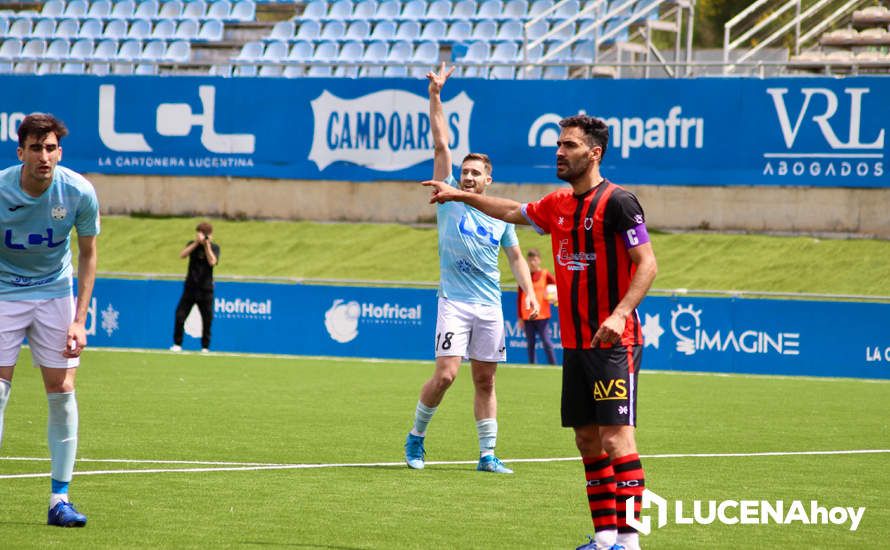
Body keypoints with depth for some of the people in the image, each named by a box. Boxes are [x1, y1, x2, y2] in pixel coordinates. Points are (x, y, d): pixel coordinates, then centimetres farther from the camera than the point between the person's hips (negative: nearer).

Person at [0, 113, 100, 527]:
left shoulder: (79, 192, -14)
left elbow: (88, 254, 0)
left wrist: (79, 319, -6)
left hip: (55, 292, 2)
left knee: (62, 392, -4)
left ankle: (59, 500, 1)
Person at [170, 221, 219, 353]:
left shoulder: (214, 247, 1)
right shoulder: (192, 245, 6)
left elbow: (212, 262, -17)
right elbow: (182, 255, -12)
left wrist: (207, 245, -20)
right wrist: (197, 243, -18)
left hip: (205, 289, -1)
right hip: (190, 287, 1)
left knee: (207, 318, 1)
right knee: (180, 316, -5)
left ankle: (205, 346, 14)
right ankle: (177, 344, 5)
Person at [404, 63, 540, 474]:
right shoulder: (450, 199, 3)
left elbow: (515, 257, 19)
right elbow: (441, 144, -1)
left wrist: (530, 293, 5)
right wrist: (435, 96, -6)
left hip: (490, 306, 3)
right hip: (454, 301, -3)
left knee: (485, 380, 4)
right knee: (445, 374, -13)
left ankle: (487, 455, 8)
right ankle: (416, 436, 7)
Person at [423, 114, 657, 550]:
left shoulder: (617, 202, -11)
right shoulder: (558, 204, 13)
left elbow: (647, 263, -14)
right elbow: (513, 211, 33)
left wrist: (620, 314, -25)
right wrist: (461, 196, 36)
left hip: (613, 343, -8)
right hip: (575, 344, 8)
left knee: (615, 437, -13)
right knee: (587, 440, 8)